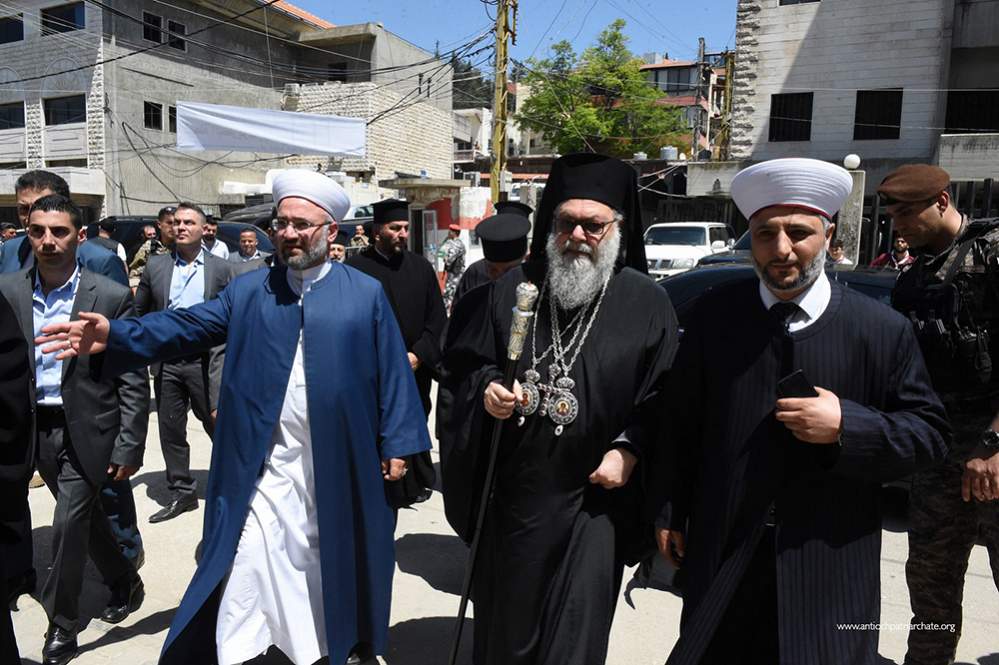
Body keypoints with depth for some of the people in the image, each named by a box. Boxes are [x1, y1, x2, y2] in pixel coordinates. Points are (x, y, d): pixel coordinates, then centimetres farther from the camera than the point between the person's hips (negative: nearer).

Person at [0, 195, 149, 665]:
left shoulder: (112, 296, -12)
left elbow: (133, 382, -10)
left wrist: (128, 447, -12)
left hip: (86, 430, -4)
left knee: (69, 523, -2)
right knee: (84, 516, 18)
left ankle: (61, 625, 20)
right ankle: (124, 582, 42)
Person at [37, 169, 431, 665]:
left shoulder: (367, 294, -2)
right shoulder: (248, 290, 5)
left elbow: (393, 372, -3)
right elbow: (186, 326, -4)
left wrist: (397, 443, -6)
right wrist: (116, 335, -20)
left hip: (338, 465, 0)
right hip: (263, 463, 1)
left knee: (328, 560, 17)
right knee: (247, 562, 2)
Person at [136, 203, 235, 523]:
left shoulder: (222, 268, 0)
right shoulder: (155, 266, 6)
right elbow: (139, 312, 14)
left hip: (207, 360, -3)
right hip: (166, 361, 3)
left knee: (220, 425, 4)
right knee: (171, 430, 10)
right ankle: (181, 491, 24)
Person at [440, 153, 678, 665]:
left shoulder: (647, 303, -5)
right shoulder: (513, 288, 2)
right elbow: (463, 363, 7)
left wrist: (629, 448, -15)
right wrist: (486, 388, -13)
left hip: (594, 496, -2)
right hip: (510, 491, 3)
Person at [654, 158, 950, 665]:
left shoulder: (884, 330, -7)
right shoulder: (712, 317, -4)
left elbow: (930, 434, -2)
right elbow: (680, 424, 2)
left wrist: (847, 425, -21)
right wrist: (670, 515, 5)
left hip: (832, 569, -1)